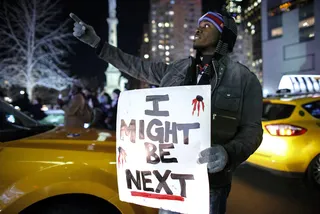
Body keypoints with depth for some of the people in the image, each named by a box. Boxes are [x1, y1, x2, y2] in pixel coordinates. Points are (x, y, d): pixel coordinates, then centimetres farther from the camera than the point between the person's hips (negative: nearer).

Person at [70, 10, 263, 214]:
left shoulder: (244, 78, -5)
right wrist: (96, 42, 11)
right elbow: (137, 66, 12)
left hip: (210, 182, -4)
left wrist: (228, 154, -28)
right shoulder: (177, 69, 7)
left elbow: (252, 129, -8)